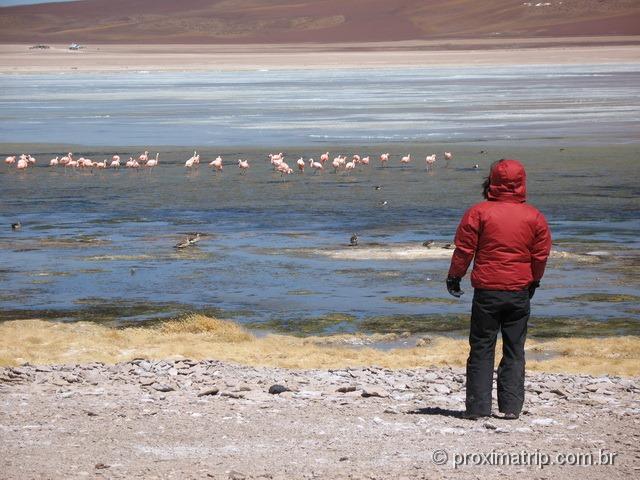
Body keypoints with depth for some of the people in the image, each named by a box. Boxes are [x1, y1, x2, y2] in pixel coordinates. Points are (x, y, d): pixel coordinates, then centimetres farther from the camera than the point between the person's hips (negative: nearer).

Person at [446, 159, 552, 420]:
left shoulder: (479, 212, -7)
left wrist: (454, 278, 9)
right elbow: (541, 255, 7)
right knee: (514, 350, 10)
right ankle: (511, 406, 8)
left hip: (487, 291, -2)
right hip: (520, 292, 2)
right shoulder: (534, 217, 1)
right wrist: (534, 281, 23)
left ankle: (478, 406, 1)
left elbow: (464, 249, -5)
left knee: (482, 349, 4)